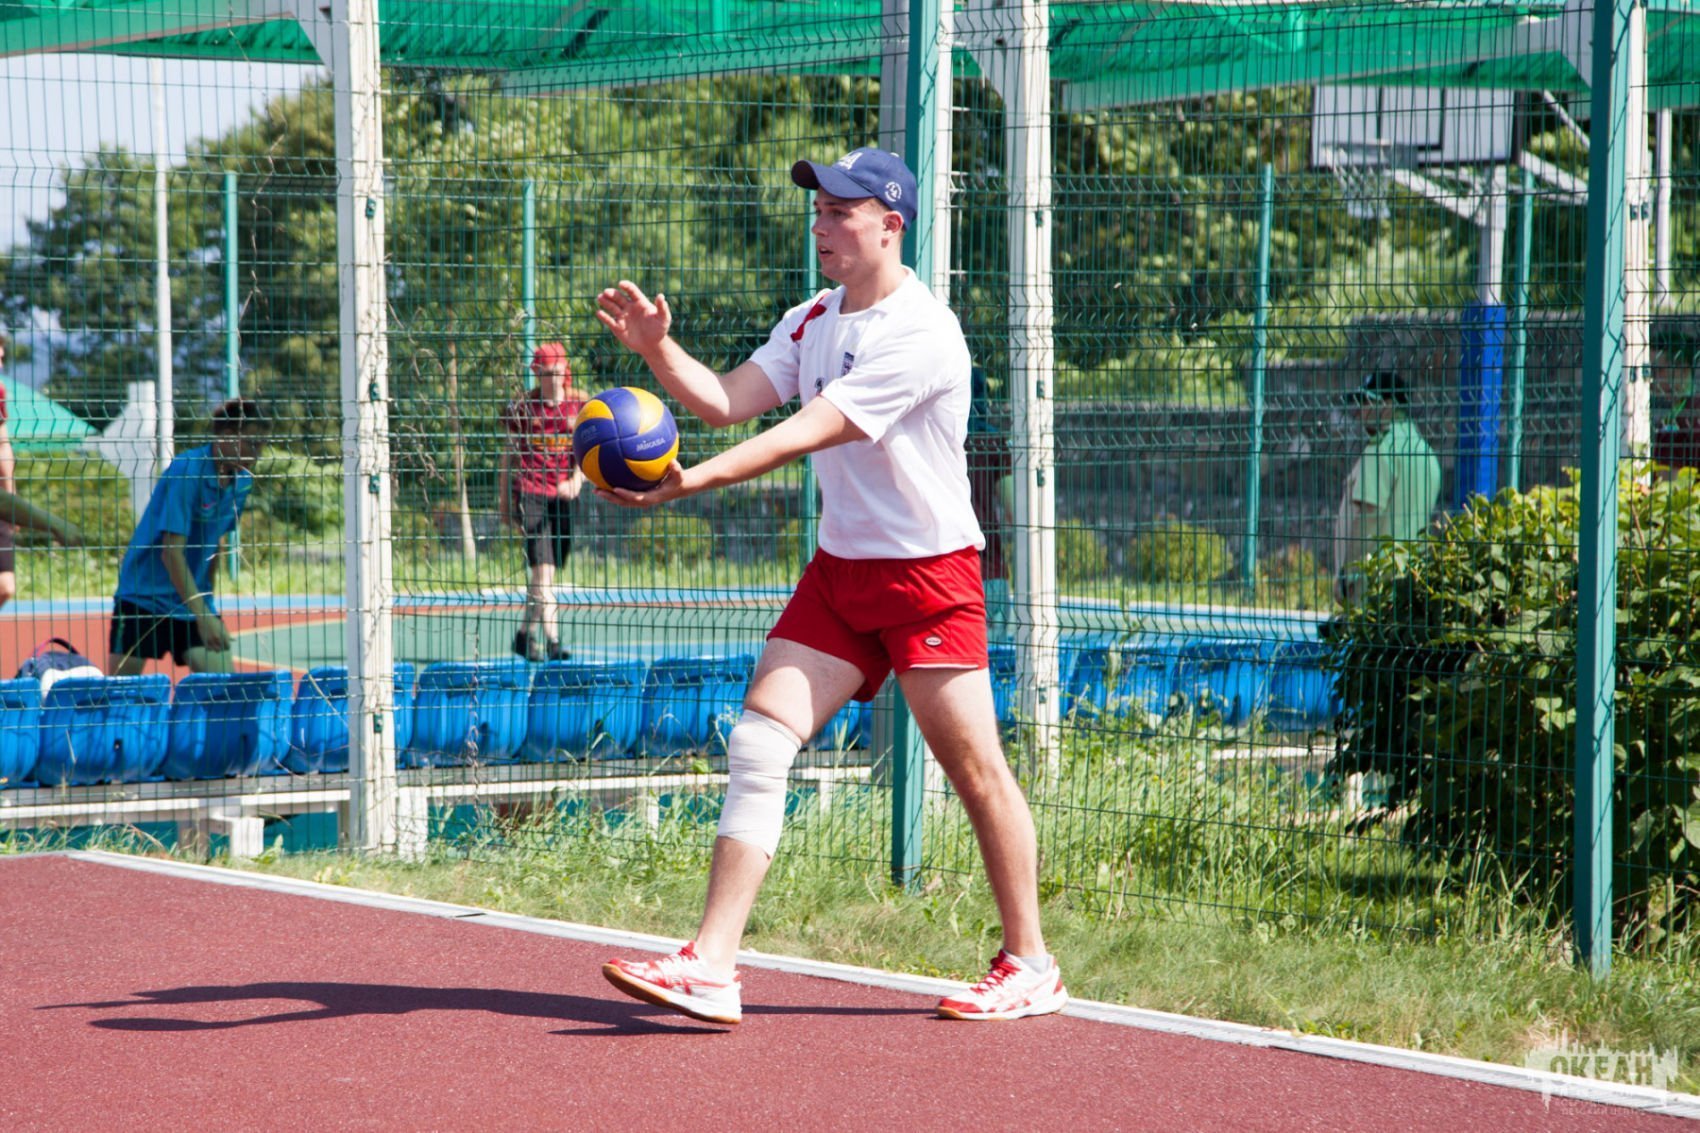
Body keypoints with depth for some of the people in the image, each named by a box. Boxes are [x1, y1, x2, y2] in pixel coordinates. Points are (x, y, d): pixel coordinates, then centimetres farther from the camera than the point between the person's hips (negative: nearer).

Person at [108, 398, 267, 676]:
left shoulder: (242, 481, 2)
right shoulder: (186, 472, -20)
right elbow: (171, 551, -25)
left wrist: (208, 598, 16)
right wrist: (203, 616, -30)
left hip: (196, 599, 6)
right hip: (142, 598, -6)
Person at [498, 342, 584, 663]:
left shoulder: (579, 406, 7)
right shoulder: (522, 407, 3)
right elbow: (509, 454, 10)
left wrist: (576, 480, -17)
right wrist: (503, 498, 10)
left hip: (562, 496, 3)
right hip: (529, 493, -3)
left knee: (545, 573, 9)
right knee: (541, 569, -14)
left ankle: (526, 636, 23)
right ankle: (551, 640, -20)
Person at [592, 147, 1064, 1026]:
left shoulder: (919, 333, -18)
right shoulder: (814, 321, 10)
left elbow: (808, 433, -26)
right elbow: (727, 402, 1)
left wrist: (691, 481, -33)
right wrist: (657, 348, -16)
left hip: (928, 573, -7)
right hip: (839, 570, 7)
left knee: (974, 767, -1)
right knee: (757, 745, -6)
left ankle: (1029, 965, 15)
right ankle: (709, 968, -10)